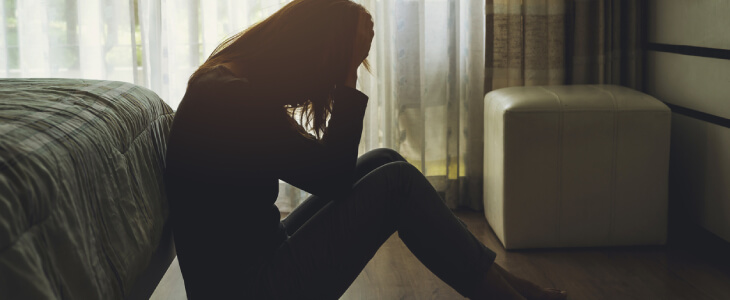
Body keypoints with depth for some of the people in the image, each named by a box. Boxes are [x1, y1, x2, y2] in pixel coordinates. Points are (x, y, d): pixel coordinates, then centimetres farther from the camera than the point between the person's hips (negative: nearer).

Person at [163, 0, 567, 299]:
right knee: (397, 182, -12)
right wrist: (348, 80, -16)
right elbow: (331, 176, -19)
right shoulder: (231, 99, -22)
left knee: (383, 162, 7)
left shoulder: (231, 83, 8)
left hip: (258, 260, 10)